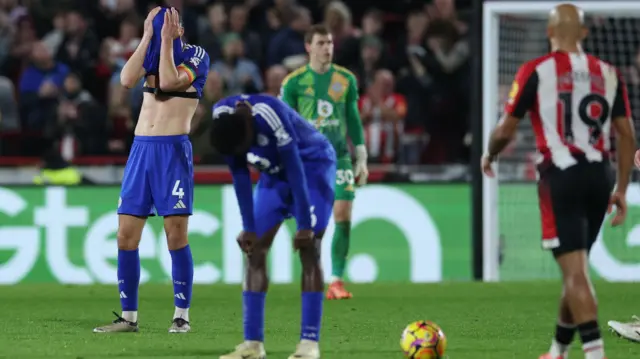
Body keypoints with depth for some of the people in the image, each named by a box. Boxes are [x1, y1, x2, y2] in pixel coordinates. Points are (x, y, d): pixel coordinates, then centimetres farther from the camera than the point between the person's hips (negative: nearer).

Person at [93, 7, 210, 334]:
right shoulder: (152, 54, 14)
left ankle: (181, 315, -2)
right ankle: (128, 316, 8)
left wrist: (166, 40, -9)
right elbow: (127, 80, -4)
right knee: (126, 235, 2)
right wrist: (148, 37, -2)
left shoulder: (196, 56, 0)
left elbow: (169, 81, -17)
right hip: (140, 148, 5)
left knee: (175, 234, -9)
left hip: (174, 150, -5)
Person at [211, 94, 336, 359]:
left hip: (312, 165, -6)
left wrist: (304, 226, -27)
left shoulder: (269, 115, -37)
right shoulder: (222, 118, -18)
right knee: (254, 250, -3)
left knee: (308, 249, -16)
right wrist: (249, 227, -7)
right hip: (274, 172, 6)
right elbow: (239, 176, -8)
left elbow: (295, 170, -31)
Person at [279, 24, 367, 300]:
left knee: (343, 216, -9)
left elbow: (353, 119, 13)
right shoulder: (294, 82, -2)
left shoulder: (346, 80, 6)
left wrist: (362, 158, 10)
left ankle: (337, 280, -4)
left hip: (339, 157, 2)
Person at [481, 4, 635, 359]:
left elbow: (506, 130, -1)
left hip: (561, 177, -5)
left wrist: (489, 156, 21)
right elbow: (626, 134, 7)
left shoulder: (536, 71, -4)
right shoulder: (608, 73, 8)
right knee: (574, 268, 19)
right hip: (599, 176, 5)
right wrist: (621, 190, 13)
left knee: (575, 271, -9)